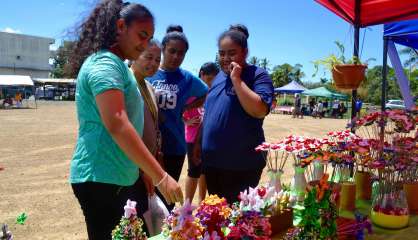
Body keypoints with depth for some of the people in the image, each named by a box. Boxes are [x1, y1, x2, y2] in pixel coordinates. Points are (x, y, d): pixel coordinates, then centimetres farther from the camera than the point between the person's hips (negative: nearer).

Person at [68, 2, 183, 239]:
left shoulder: (116, 65, 16)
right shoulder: (105, 63, -15)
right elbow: (116, 124, -27)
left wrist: (148, 172, 19)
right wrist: (161, 176, -28)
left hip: (120, 178, 10)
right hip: (102, 180, -10)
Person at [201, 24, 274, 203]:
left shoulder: (258, 75, -9)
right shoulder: (219, 77, 12)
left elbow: (259, 110, -25)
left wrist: (237, 79, -21)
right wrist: (199, 144, 17)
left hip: (243, 165, -6)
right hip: (212, 162, 7)